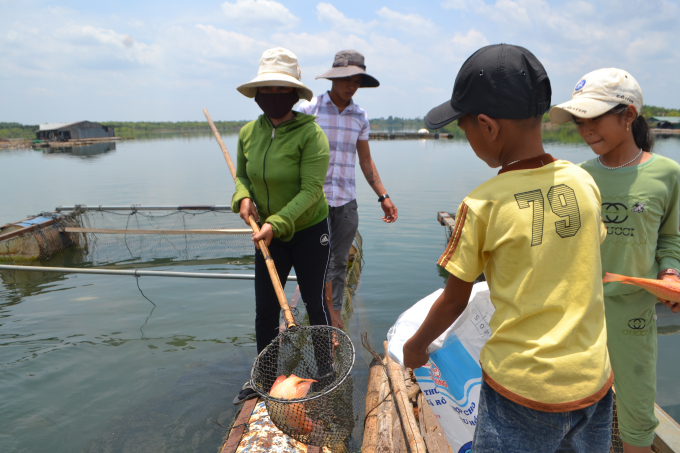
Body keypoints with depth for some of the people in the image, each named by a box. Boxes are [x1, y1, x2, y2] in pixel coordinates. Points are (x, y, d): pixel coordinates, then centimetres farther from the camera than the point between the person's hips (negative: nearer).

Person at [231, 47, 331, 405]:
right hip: (269, 235, 5)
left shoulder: (310, 134, -18)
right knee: (265, 309, 12)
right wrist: (243, 198, -12)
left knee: (315, 302, 10)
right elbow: (241, 176, 10)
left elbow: (311, 190, -22)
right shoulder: (248, 133, -2)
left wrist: (276, 224, -30)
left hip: (309, 232, -4)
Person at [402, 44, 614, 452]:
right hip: (594, 383, 5)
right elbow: (577, 269, 9)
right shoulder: (584, 182, -5)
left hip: (522, 391, -5)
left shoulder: (481, 206, -19)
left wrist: (416, 346, 9)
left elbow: (455, 301, -9)